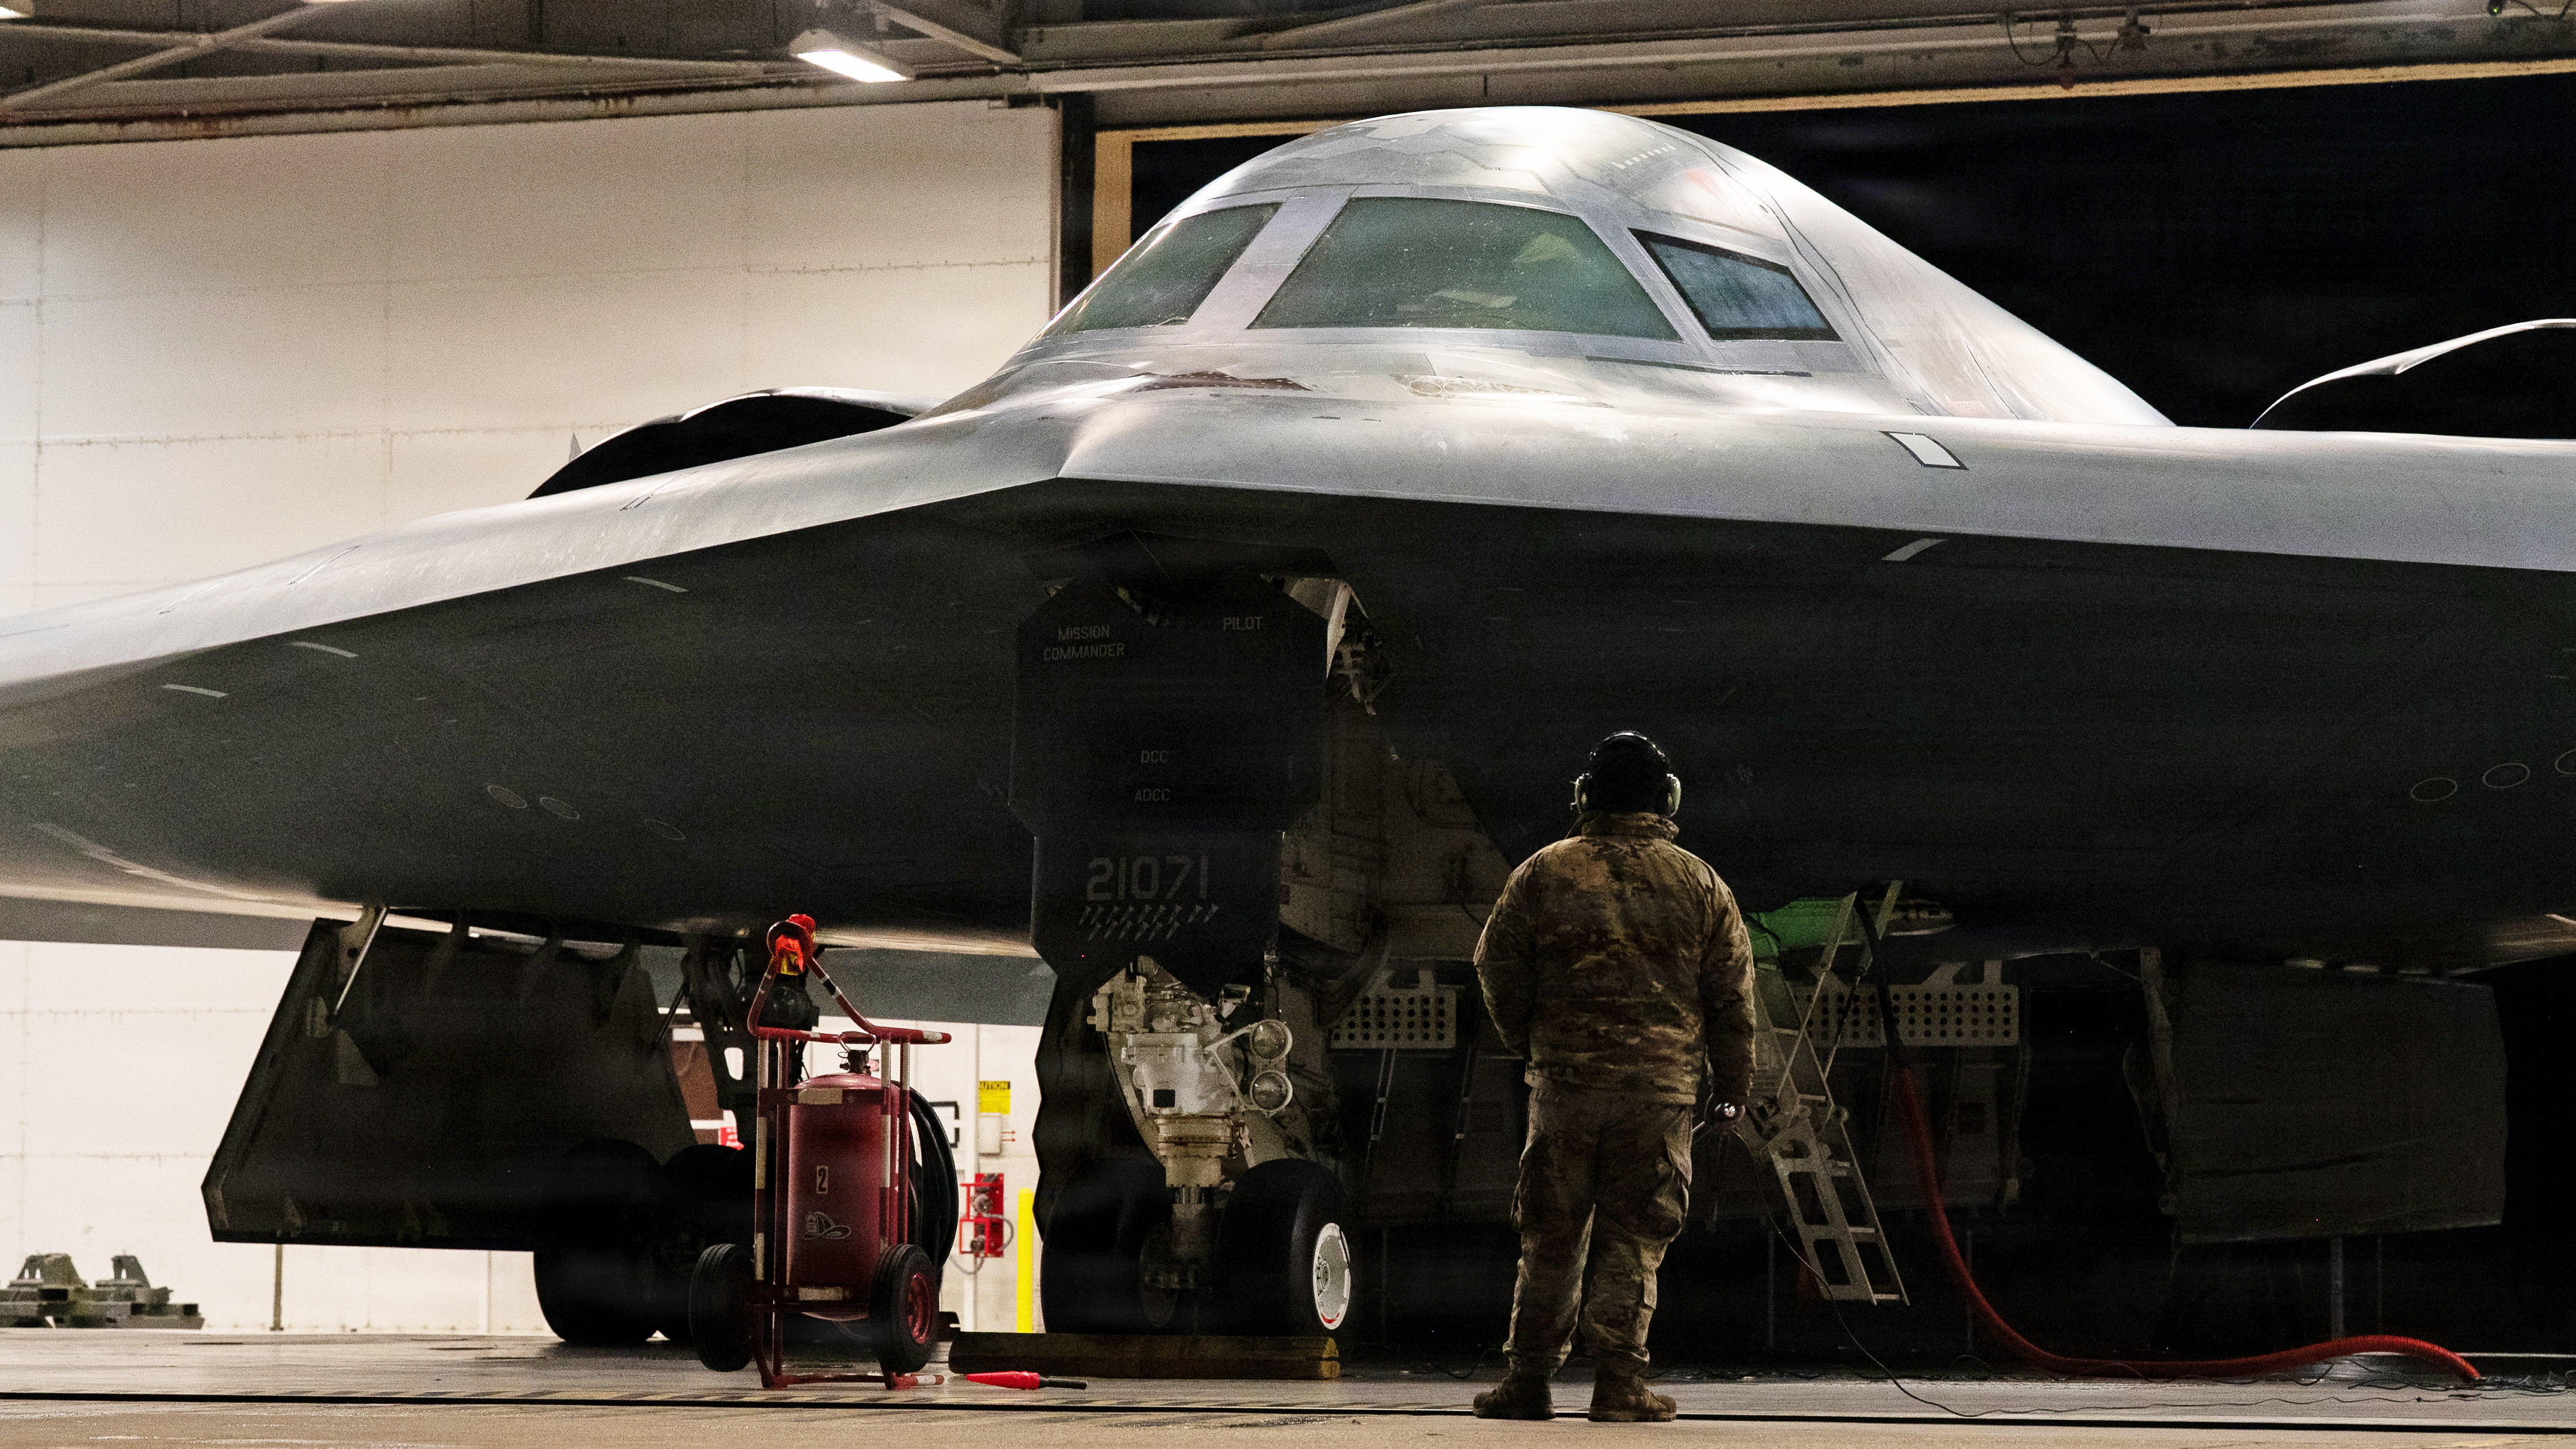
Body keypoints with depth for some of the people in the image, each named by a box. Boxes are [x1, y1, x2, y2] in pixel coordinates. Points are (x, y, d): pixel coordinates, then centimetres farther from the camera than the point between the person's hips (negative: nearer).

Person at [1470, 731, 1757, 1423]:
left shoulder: (1542, 874, 3)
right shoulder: (1701, 885, 5)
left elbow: (1498, 970, 6)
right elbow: (1732, 994, 6)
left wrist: (1529, 1041, 22)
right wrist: (1731, 1084, 15)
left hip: (1565, 1079, 0)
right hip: (1664, 1087, 0)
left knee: (1551, 1236, 7)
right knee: (1635, 1237, 3)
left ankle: (1529, 1378, 9)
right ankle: (1619, 1380, -2)